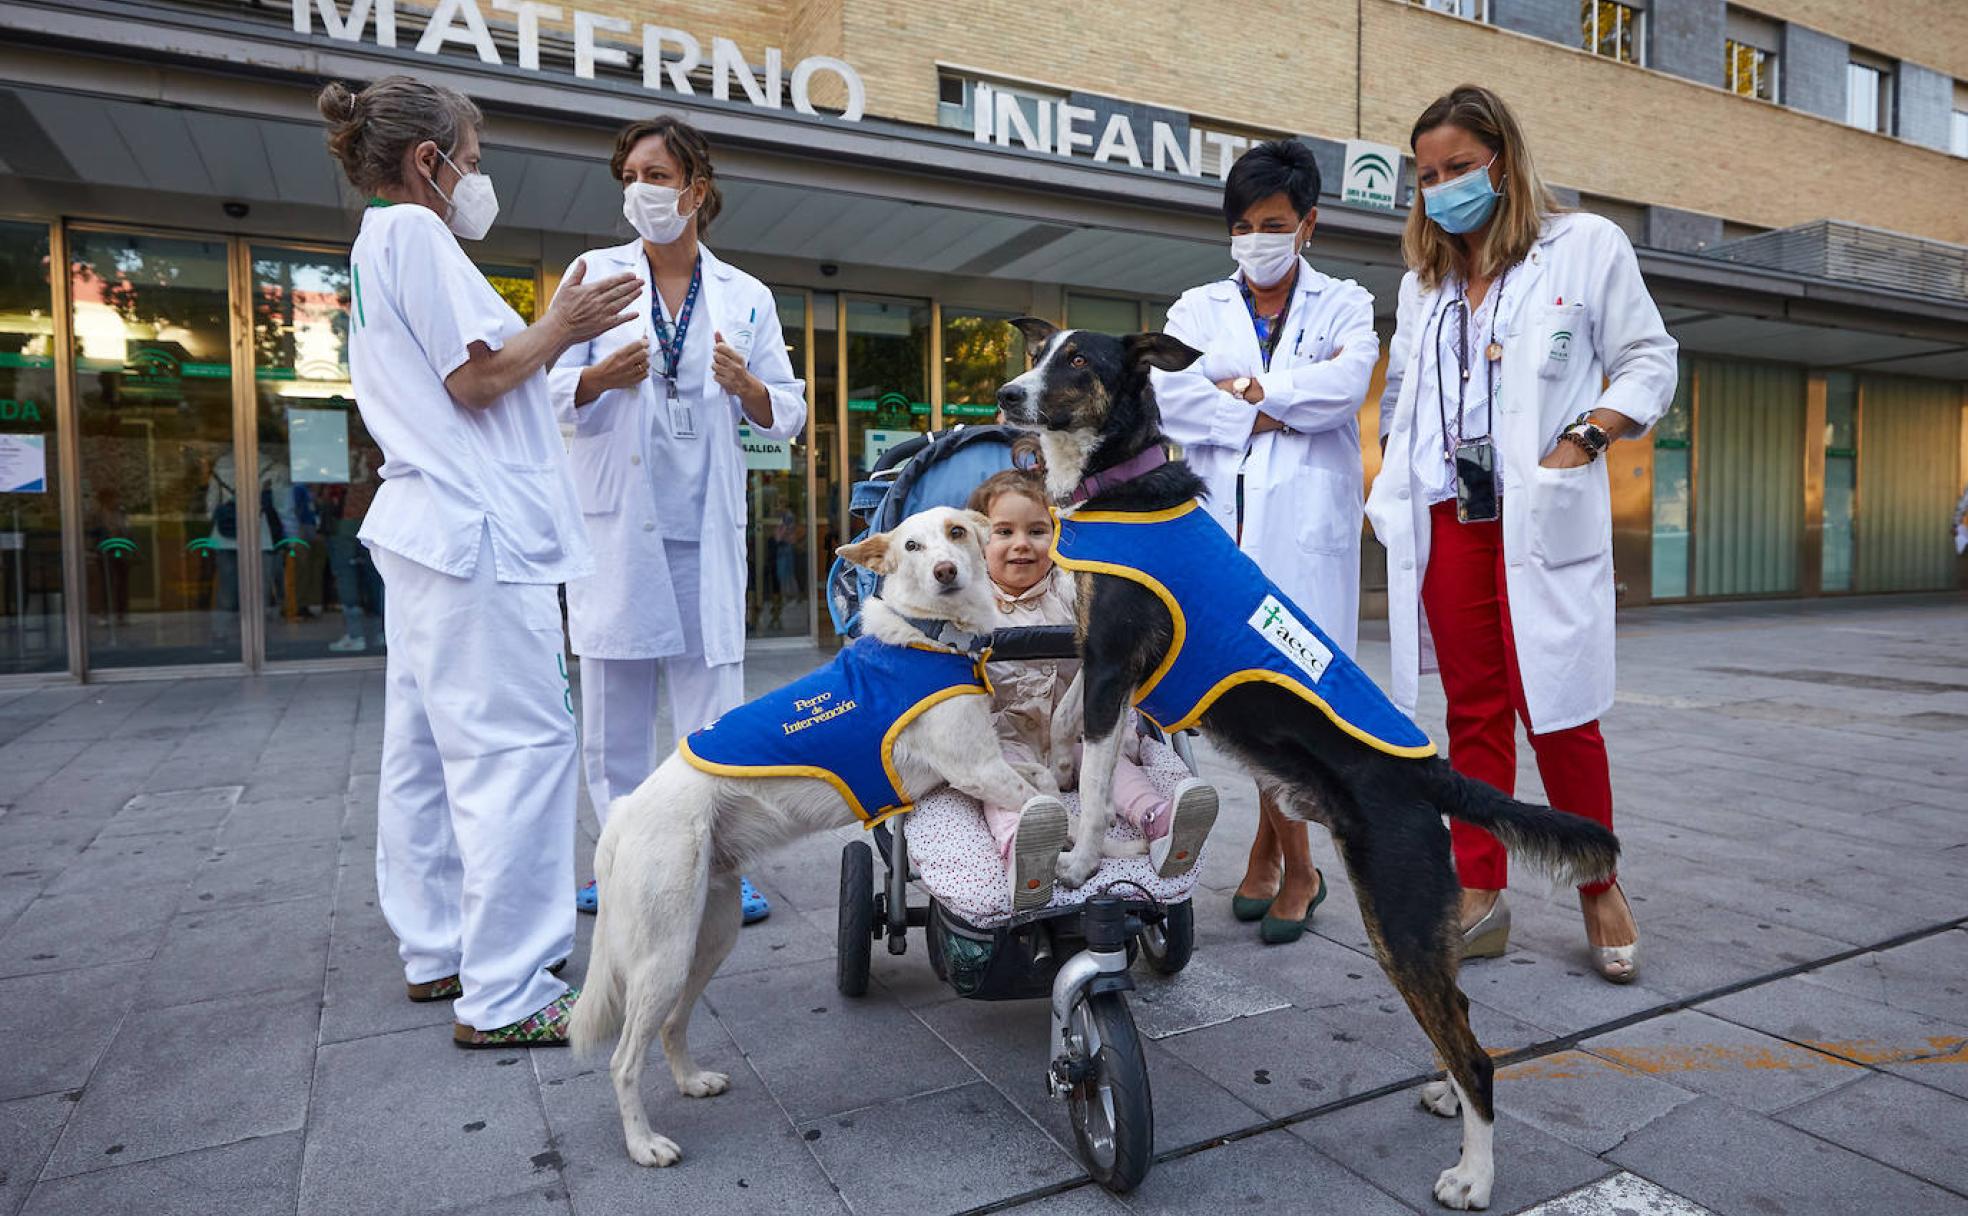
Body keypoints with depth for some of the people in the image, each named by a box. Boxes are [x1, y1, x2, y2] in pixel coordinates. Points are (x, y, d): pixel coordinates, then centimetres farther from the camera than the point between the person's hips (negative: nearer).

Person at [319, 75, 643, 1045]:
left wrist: (555, 331, 19)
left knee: (428, 748, 12)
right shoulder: (414, 232, -7)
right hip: (477, 530, -11)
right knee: (517, 747, -12)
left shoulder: (377, 249, 25)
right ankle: (504, 995, -8)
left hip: (424, 527, 11)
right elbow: (477, 380, -13)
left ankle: (437, 954, 22)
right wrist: (557, 328, 2)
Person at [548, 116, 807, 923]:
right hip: (614, 519, 0)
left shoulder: (747, 298, 11)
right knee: (613, 704, 4)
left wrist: (747, 386, -12)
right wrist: (600, 377, -18)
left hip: (706, 526, 1)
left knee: (714, 702, 0)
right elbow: (549, 390, 3)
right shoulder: (596, 273, 8)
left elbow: (787, 415, 9)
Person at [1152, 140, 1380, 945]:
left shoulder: (1344, 305, 14)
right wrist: (1275, 413, -8)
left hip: (1305, 524, -1)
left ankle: (1270, 851, 13)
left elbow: (1345, 386, -8)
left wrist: (1246, 389, -4)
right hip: (1225, 520, 2)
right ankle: (1295, 867, 16)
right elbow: (1166, 396, -3)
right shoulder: (1199, 307, 17)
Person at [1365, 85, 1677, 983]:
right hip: (1445, 514, 4)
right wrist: (1397, 480, 8)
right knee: (1473, 707, 6)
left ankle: (1600, 890, 14)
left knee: (1557, 707, -6)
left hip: (1543, 515, -4)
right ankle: (1479, 894, 12)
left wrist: (1583, 438, -10)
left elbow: (1648, 363, 5)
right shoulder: (1423, 280, 20)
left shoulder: (1586, 246, 8)